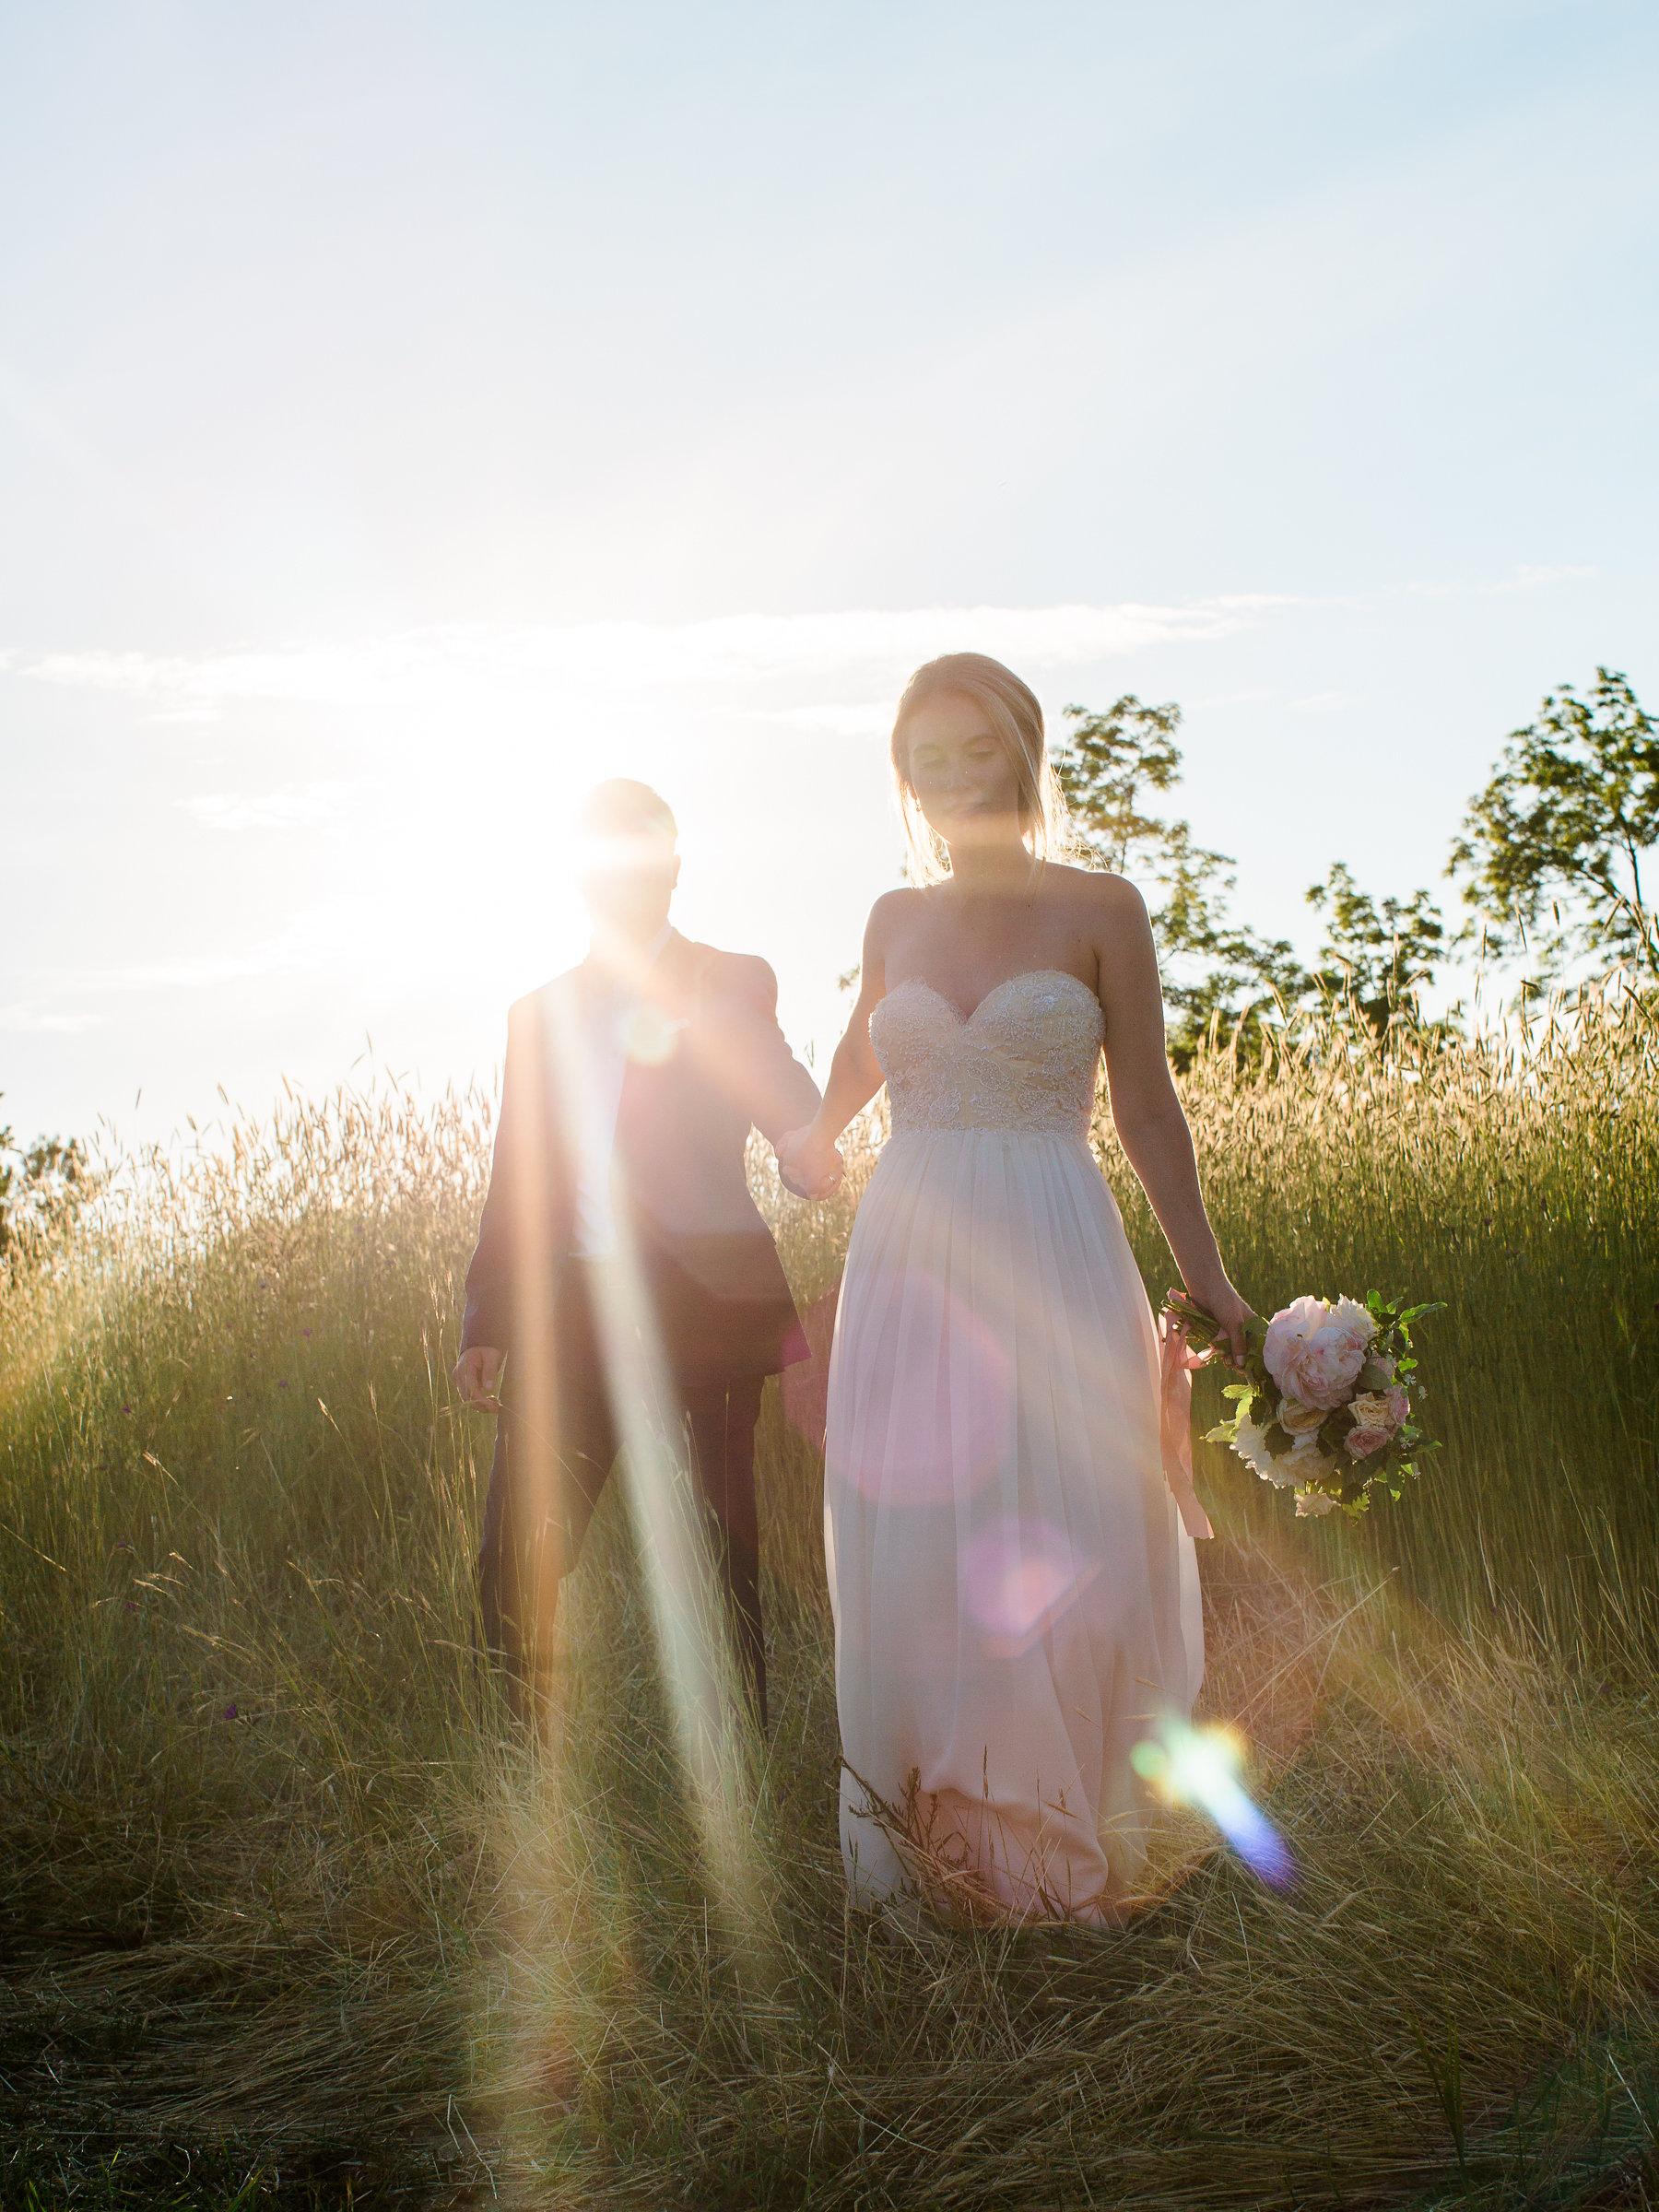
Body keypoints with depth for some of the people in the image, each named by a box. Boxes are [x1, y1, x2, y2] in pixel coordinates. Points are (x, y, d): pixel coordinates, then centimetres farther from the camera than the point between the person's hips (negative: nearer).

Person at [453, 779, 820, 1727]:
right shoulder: (542, 1010, 19)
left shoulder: (731, 986, 9)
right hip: (577, 1315, 3)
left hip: (703, 1313, -3)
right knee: (515, 1570, -2)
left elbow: (801, 1126, -5)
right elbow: (518, 1179, 18)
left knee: (721, 1563, -1)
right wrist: (487, 1321, 10)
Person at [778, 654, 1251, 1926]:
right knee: (907, 1565, 4)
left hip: (1053, 1267, -3)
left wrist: (1209, 1282, 0)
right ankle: (921, 1861, 16)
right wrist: (814, 1141, 25)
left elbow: (1147, 1107, 1)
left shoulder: (1101, 911, -1)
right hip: (909, 1264, 3)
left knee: (1053, 1562, 0)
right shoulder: (898, 920, 10)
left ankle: (1058, 1858, 15)